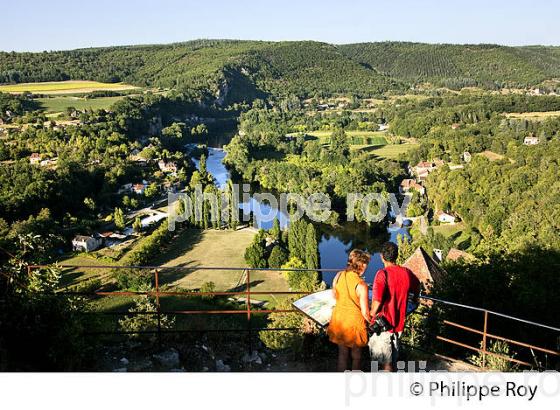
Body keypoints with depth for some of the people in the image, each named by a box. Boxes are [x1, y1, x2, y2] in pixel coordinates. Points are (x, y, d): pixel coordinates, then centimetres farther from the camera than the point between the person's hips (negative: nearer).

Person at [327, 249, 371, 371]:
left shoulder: (338, 276, -11)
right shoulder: (361, 285, -26)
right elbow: (365, 312, -20)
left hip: (339, 320, 5)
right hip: (354, 323, -5)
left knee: (342, 354, 22)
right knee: (356, 357, 18)